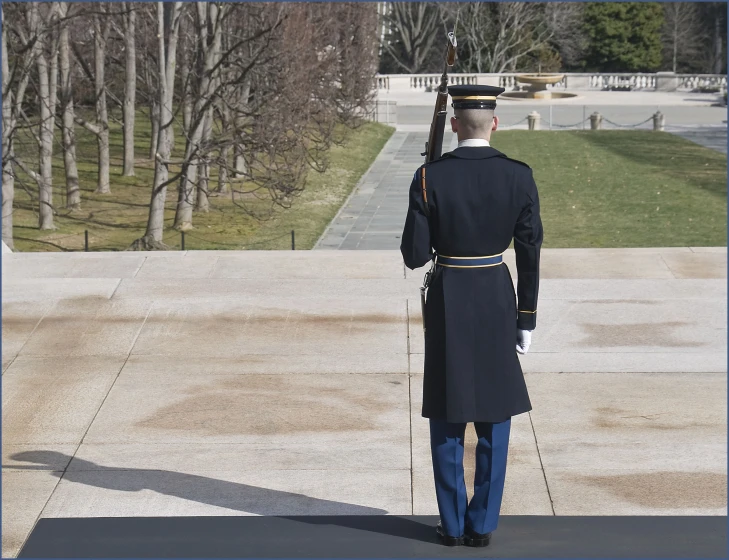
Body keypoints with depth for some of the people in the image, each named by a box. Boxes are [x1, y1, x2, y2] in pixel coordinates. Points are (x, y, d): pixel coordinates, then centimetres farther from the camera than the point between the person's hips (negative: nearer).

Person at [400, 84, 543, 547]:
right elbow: (531, 254, -3)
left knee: (448, 420, 10)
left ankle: (453, 524, 14)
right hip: (498, 301, 1)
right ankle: (482, 524, 14)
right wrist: (527, 319, 6)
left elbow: (415, 256, -9)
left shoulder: (430, 177, -10)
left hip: (447, 301, -1)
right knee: (494, 420, 11)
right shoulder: (519, 176, -7)